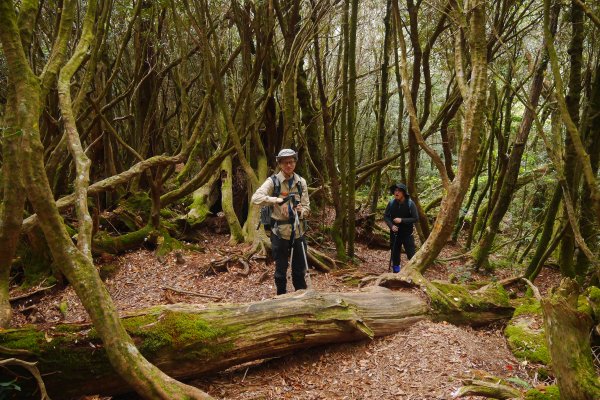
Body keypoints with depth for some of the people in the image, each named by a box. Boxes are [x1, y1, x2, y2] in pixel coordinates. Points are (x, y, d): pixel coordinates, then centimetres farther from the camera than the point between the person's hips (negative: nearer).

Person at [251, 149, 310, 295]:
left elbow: (307, 206, 7)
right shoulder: (273, 181, -8)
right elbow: (256, 198, -23)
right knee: (281, 269, 10)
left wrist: (302, 211, -16)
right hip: (280, 232, -3)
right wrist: (278, 200, -34)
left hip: (298, 231, 3)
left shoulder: (301, 182, 3)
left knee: (300, 269, 13)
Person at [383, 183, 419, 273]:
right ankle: (396, 273, 28)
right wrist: (391, 225, -15)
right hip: (394, 233, 3)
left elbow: (416, 219, -13)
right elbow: (386, 216, 2)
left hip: (407, 234, -3)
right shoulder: (391, 203, -6)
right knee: (395, 254, 14)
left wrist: (402, 220, -22)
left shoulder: (410, 203, -13)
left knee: (411, 255, -2)